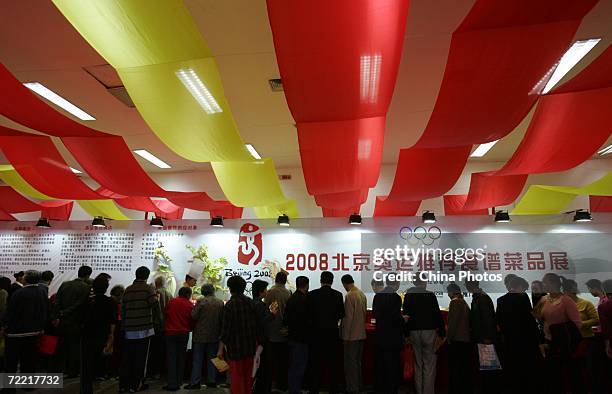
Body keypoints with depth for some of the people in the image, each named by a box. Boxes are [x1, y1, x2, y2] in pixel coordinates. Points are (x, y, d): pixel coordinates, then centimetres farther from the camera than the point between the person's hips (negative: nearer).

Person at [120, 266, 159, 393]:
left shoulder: (128, 290, 6)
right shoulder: (148, 289, -8)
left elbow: (122, 309, 6)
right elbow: (156, 306, -16)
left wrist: (124, 325, 13)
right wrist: (151, 313, 6)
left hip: (129, 330, 5)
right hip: (144, 329, -4)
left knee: (127, 358, 12)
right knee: (141, 358, 5)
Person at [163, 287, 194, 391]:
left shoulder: (171, 302, 0)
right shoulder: (190, 305, -5)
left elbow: (165, 316, 9)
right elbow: (192, 321, 1)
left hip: (170, 333, 0)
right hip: (183, 334, 0)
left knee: (171, 358, 3)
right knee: (181, 358, 13)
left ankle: (172, 384, 1)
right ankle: (179, 382, 19)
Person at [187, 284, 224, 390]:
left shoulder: (201, 301, -13)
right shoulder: (220, 302, -2)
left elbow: (193, 316, -14)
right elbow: (222, 319, 2)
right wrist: (219, 332, 13)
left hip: (200, 335, -3)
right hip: (214, 335, 4)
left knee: (197, 360, 6)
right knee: (212, 359, 14)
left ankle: (195, 382, 9)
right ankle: (212, 381, 19)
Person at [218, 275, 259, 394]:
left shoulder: (230, 305, -14)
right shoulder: (250, 302, 0)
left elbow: (225, 329, -15)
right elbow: (256, 325, 6)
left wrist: (221, 349, -7)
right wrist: (255, 342, 17)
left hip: (235, 347, -5)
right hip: (250, 346, 5)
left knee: (237, 376, 7)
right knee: (248, 376, 17)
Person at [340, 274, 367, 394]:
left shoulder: (349, 295, -18)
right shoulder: (362, 294, 5)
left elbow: (348, 317, -19)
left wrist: (346, 335, -12)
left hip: (352, 335, -8)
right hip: (361, 334, 8)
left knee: (351, 362, 3)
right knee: (358, 361, 18)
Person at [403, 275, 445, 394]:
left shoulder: (408, 296, 3)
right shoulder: (430, 295, -9)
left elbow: (405, 315, 7)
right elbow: (438, 315, -9)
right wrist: (442, 332, -1)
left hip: (414, 333, 4)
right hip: (429, 332, -4)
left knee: (418, 365, 14)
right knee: (429, 366, 3)